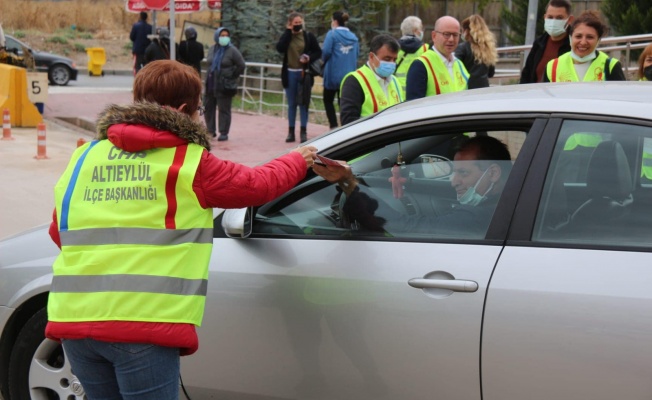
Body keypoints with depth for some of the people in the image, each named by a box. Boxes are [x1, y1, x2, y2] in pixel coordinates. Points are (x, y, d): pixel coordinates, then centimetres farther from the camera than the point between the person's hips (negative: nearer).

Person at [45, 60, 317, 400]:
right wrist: (298, 160, 32)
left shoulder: (85, 156, 13)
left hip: (73, 319, 5)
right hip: (144, 325, -5)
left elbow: (58, 233, 22)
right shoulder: (190, 162, 0)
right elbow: (259, 184, 13)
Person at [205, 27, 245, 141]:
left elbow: (241, 66, -8)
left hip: (225, 85, -6)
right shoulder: (212, 49, 8)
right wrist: (210, 74, 15)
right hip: (211, 84, 6)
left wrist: (232, 76, -7)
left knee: (224, 110, -3)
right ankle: (210, 131, 21)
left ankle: (224, 133, 4)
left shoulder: (232, 50, -9)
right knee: (208, 107, 10)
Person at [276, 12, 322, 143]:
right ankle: (291, 132, 11)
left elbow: (318, 52, 4)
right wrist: (288, 31, -12)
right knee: (291, 104, 8)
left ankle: (304, 132, 5)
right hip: (290, 73, 2)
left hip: (304, 73, -2)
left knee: (303, 103, 1)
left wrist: (309, 58, -16)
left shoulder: (309, 36, 0)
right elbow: (279, 48, -14)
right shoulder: (286, 36, 4)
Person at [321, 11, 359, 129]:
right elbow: (357, 54, 8)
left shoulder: (332, 34, -8)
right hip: (348, 75, 4)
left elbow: (326, 51, -16)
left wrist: (324, 60, 4)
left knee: (328, 100, 11)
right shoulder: (353, 37, 8)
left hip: (333, 74, -4)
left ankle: (334, 126, -2)